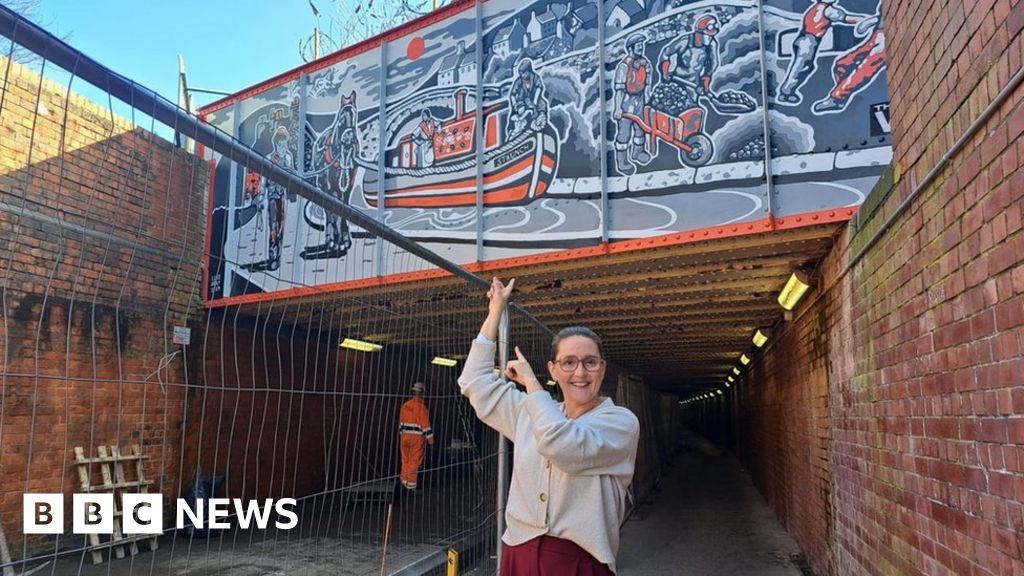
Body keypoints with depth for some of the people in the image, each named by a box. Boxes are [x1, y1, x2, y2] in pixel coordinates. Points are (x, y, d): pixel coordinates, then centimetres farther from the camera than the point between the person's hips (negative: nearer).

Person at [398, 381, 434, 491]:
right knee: (415, 460, 1)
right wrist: (430, 438, -6)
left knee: (405, 459, 15)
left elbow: (401, 421, 13)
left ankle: (404, 481, 23)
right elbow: (425, 424, -14)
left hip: (405, 435, 6)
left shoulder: (405, 405, 6)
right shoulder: (421, 406, -14)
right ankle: (411, 483, 4)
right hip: (417, 436, -6)